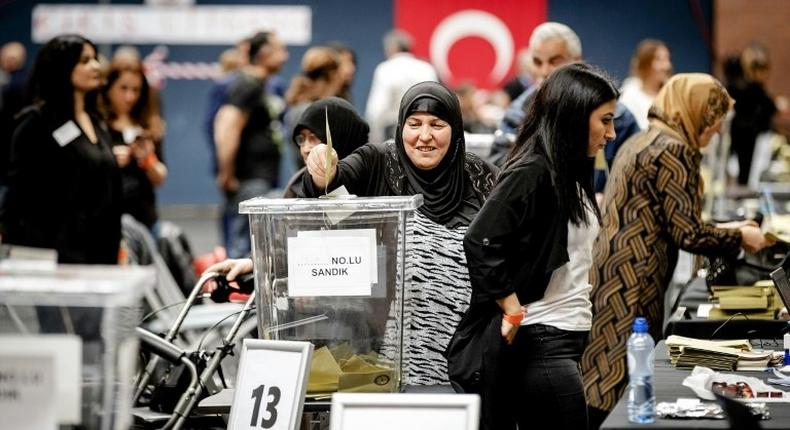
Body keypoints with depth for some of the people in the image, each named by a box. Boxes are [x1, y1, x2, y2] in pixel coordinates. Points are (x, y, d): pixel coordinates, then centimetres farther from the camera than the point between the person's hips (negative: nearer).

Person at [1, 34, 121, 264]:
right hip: (57, 251, -6)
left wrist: (114, 250, 15)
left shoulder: (97, 124, 17)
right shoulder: (36, 122, -3)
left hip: (99, 251, 7)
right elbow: (19, 192, -8)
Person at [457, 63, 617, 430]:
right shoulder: (532, 171, -14)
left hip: (567, 337, 9)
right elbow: (481, 242, -22)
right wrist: (514, 313, -18)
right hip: (540, 343, -9)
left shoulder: (571, 174, 15)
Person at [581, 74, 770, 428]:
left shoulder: (643, 142, 18)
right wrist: (739, 238, 2)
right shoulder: (675, 150, -11)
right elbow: (687, 233, -14)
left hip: (611, 275, 10)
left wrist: (724, 232, 26)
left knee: (603, 390, 11)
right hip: (631, 283, -10)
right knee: (624, 395, -7)